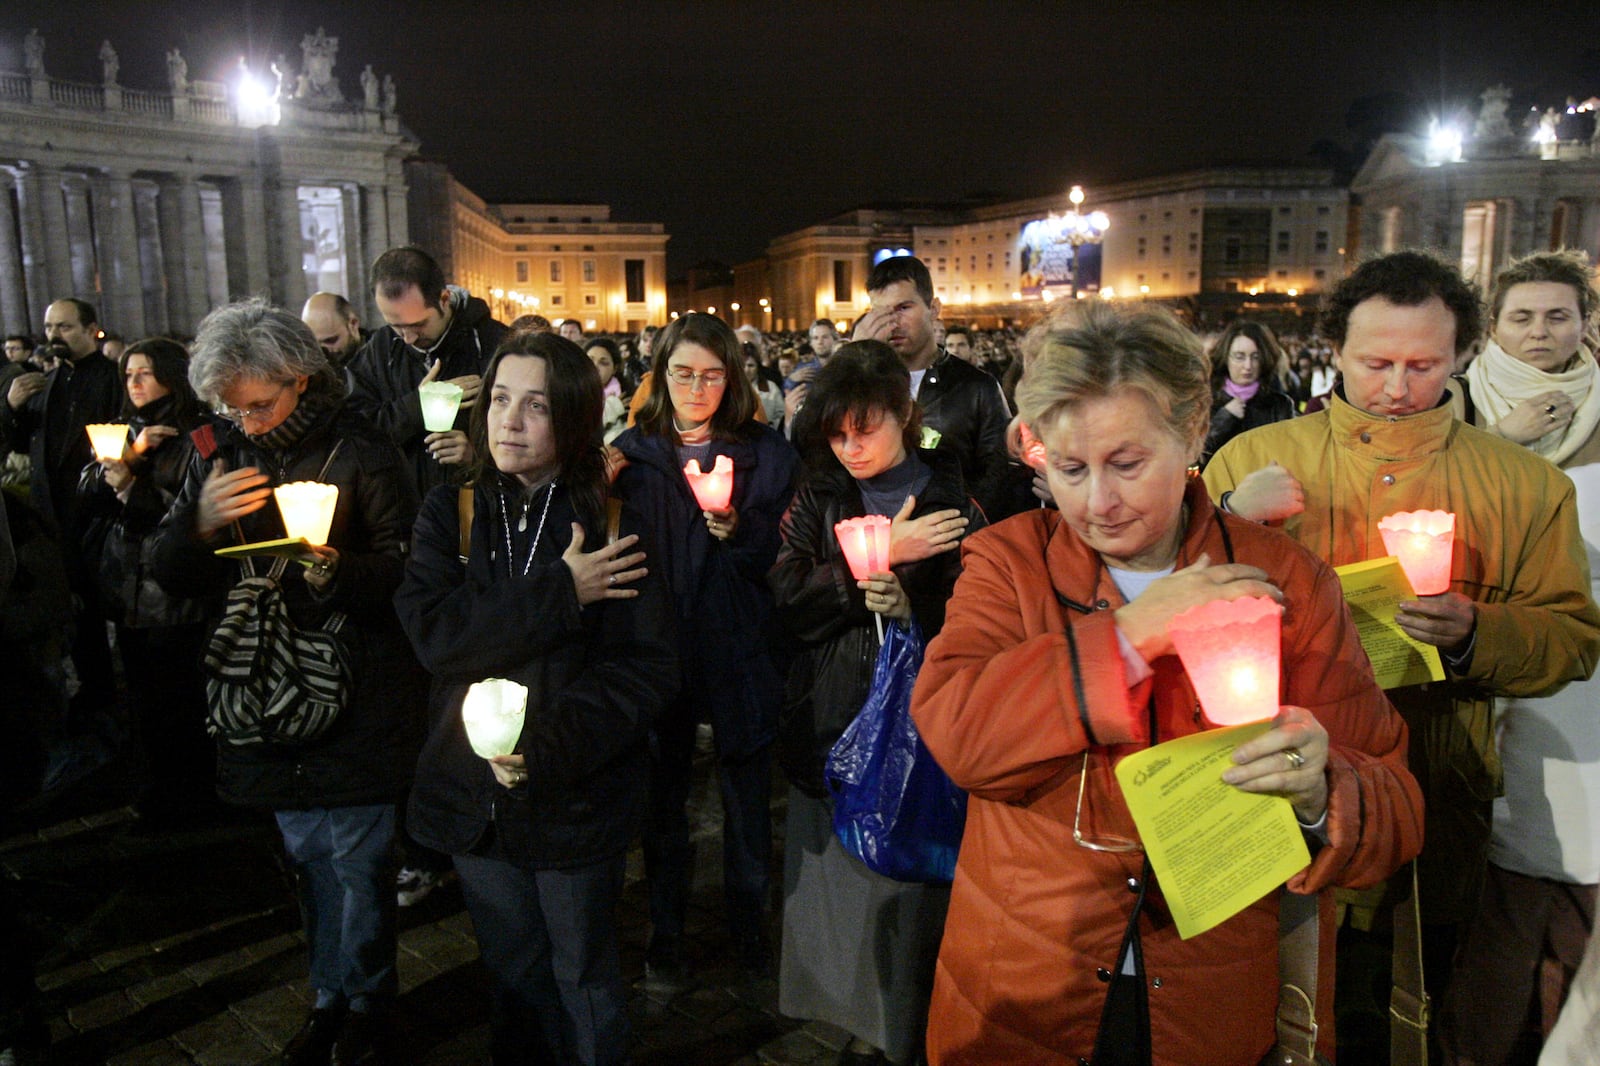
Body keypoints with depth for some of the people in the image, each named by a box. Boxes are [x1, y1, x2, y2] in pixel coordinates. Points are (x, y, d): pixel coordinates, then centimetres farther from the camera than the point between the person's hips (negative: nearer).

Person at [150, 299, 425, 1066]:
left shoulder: (360, 456, -10)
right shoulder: (219, 461, 6)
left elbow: (407, 570, -11)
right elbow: (172, 577, 6)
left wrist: (336, 569, -29)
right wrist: (200, 522, -14)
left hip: (355, 705, -5)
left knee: (356, 865, 4)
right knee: (310, 859, 17)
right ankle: (331, 998, 35)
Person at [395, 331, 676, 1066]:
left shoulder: (616, 521, -10)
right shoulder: (450, 511, 0)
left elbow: (648, 666, -13)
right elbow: (433, 630, -15)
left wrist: (550, 745, -24)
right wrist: (560, 593, -21)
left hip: (579, 798, -3)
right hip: (475, 797, 3)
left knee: (583, 977, 16)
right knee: (512, 973, 22)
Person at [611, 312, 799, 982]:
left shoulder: (765, 451, 1)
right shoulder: (632, 451, 5)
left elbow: (780, 557, -3)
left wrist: (734, 528, -21)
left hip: (738, 647, -1)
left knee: (746, 792, 10)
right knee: (662, 793, 12)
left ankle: (749, 921, 32)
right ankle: (665, 931, 31)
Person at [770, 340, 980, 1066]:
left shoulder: (952, 504, -4)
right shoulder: (817, 499, 5)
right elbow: (788, 600, -8)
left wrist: (912, 606, -23)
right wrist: (880, 555, -15)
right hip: (831, 727, 3)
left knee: (908, 889, 3)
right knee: (836, 884, 10)